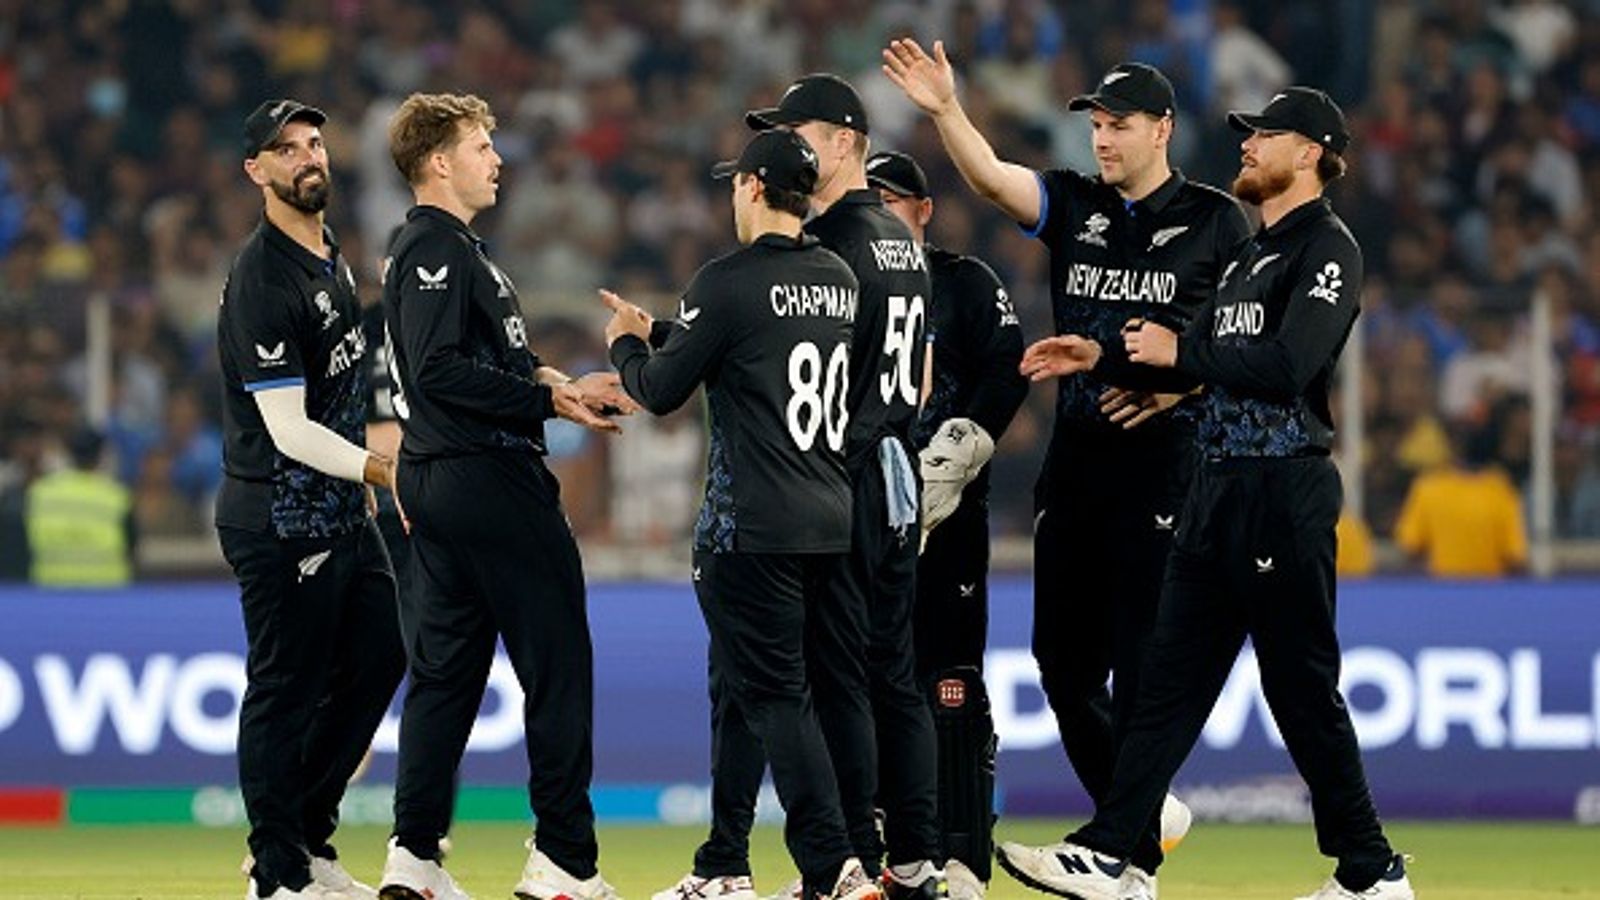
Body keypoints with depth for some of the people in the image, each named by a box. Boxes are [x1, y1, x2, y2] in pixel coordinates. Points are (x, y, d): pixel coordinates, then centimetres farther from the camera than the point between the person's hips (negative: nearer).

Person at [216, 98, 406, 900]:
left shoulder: (331, 258, 12)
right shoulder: (263, 280, -19)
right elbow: (288, 430, -22)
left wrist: (360, 480, 20)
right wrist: (384, 471, -25)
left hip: (338, 511, 10)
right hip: (280, 523, -10)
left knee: (377, 655, 13)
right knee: (285, 690, -4)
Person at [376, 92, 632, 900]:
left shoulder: (438, 247, 19)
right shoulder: (438, 250, -13)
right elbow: (441, 371, -23)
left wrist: (556, 381, 5)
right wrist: (548, 399, -20)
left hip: (434, 485, 11)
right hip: (486, 479, -11)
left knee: (446, 667, 10)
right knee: (558, 660, -5)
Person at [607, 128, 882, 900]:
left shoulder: (731, 281, -11)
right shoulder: (838, 279, 11)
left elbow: (661, 392, -6)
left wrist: (625, 346, 15)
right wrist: (659, 334, 33)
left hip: (755, 530, -7)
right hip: (834, 520, 7)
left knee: (776, 694, -6)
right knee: (744, 688, 15)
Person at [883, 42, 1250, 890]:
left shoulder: (1214, 222, 1)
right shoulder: (1073, 206, 11)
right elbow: (990, 176, -6)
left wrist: (1182, 383, -14)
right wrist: (945, 109, -21)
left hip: (1161, 458, -5)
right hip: (1074, 457, 5)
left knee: (1141, 661, -7)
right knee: (1063, 661, 6)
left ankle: (1132, 852, -1)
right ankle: (1141, 815, 23)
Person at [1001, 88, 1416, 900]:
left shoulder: (1326, 248, -9)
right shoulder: (1250, 254, 21)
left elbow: (1289, 365, -21)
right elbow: (1216, 365, 24)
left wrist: (1181, 351, -13)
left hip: (1287, 490, -9)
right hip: (1219, 489, 9)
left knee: (1302, 687, -5)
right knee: (1170, 678, 4)